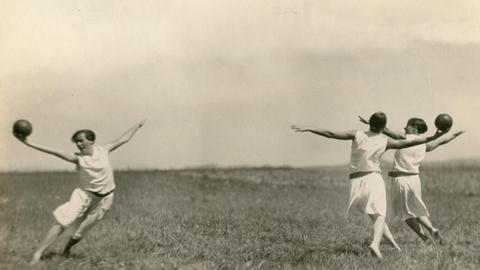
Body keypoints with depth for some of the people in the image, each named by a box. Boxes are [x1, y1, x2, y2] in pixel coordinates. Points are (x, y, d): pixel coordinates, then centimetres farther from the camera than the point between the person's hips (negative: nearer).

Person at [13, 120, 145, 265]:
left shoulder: (103, 150, -3)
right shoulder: (77, 158, -8)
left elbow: (123, 139, 8)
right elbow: (53, 152, -17)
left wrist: (138, 125, 17)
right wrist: (28, 143, -26)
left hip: (104, 199, 1)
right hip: (84, 194, -1)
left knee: (80, 232, 1)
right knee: (61, 223, -14)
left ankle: (66, 249, 30)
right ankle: (38, 254, -11)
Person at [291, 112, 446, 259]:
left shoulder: (358, 135, 1)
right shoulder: (385, 142, 1)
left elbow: (331, 134, -6)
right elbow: (407, 143, 2)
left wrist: (308, 129, -6)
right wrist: (432, 138, 10)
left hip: (356, 181, 3)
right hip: (373, 178, -3)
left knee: (374, 216, 15)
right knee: (380, 215, -4)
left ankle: (394, 244, 15)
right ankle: (375, 243, -30)